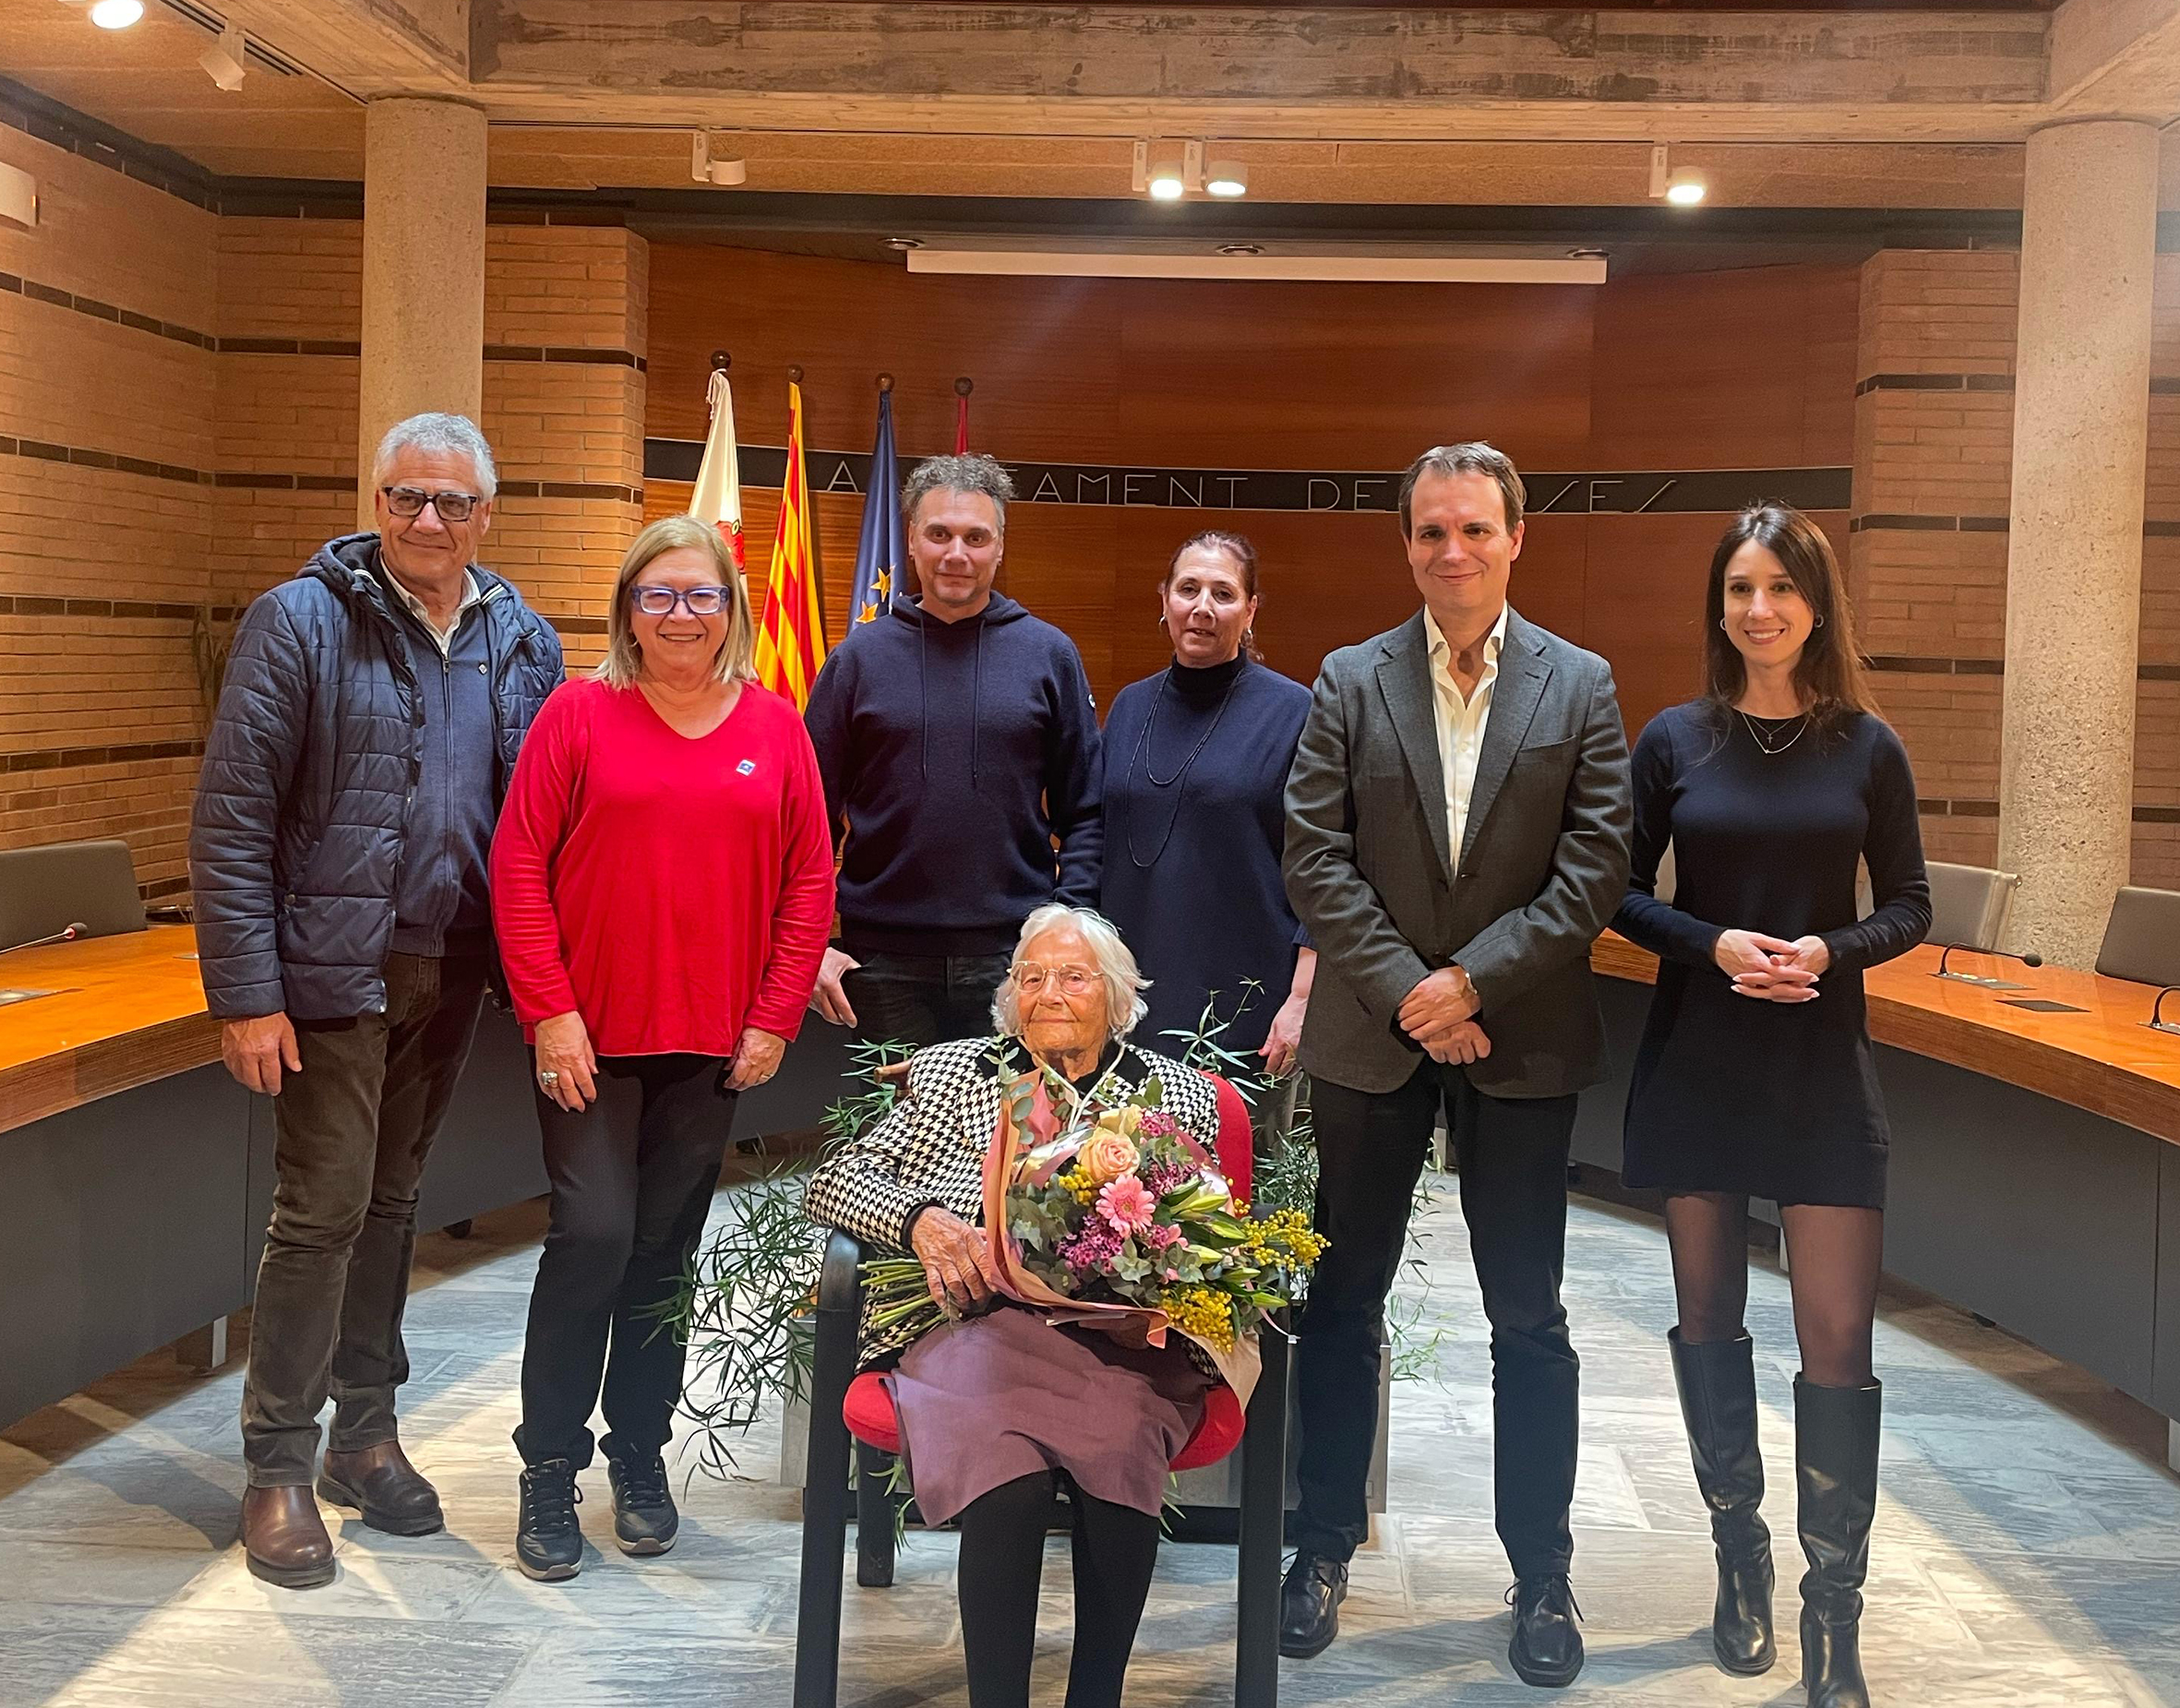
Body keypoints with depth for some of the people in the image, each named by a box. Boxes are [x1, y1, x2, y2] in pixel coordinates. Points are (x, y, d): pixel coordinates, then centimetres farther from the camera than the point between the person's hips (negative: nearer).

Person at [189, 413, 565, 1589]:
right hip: (335, 970, -4)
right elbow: (231, 818, -10)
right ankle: (279, 1464, 12)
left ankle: (365, 1428, 28)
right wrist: (246, 993, -14)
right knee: (323, 1208, -2)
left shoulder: (521, 643, 6)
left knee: (391, 1201, 15)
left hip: (451, 972, 5)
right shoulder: (299, 622, -7)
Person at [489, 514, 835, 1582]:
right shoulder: (579, 713, -2)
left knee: (667, 1250, 11)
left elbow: (809, 882, 5)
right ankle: (549, 1468, 9)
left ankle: (640, 1454, 26)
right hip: (589, 1036, -2)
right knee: (592, 1235, -7)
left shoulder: (775, 728, 4)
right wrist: (549, 1013, -9)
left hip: (713, 1044, 2)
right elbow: (520, 867, -4)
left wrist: (773, 1020, -1)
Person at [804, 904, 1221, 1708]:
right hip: (976, 1323, 0)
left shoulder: (1180, 1095, 19)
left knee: (1118, 1447, -35)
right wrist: (920, 1220, -8)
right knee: (1009, 1473, -34)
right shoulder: (949, 1073, 19)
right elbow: (835, 1179, 12)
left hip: (1118, 1336, 1)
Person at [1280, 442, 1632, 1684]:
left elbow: (1597, 869, -5)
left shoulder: (1581, 686, 1)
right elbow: (1316, 858, -3)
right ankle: (1327, 1547, 25)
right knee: (1344, 1304, 10)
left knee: (1529, 1320, 7)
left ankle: (1543, 1576, 21)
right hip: (1372, 1034, 1)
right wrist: (1406, 991, -13)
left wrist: (1472, 979, -14)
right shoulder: (1352, 682, 3)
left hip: (1521, 1038, -1)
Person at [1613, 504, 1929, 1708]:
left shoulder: (1866, 747, 1)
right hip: (1696, 1062, 1)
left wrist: (1831, 950, -14)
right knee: (1709, 1315, 10)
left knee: (1837, 1335, -5)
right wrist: (1713, 943, -14)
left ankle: (1833, 1608, 8)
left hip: (1823, 1067, -1)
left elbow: (1909, 906, 5)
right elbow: (1622, 889, 4)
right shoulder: (1675, 740, 1)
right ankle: (1739, 1555, 28)